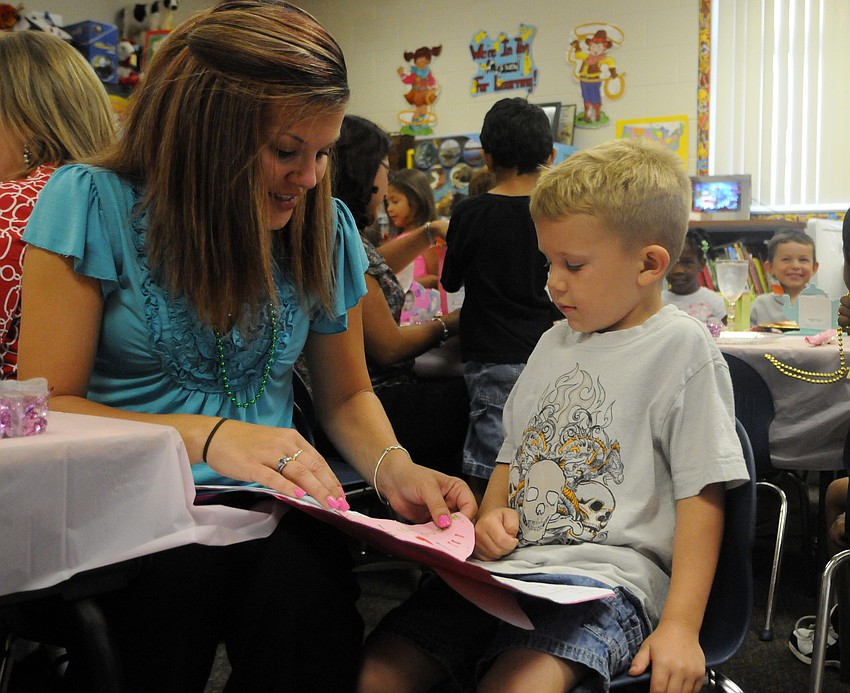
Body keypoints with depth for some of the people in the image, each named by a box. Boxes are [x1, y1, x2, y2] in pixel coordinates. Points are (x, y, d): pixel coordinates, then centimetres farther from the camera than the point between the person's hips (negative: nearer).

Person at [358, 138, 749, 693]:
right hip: (507, 566, 7)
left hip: (605, 573, -6)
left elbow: (701, 496, -7)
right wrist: (491, 515, 5)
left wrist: (681, 626, -14)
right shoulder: (555, 343, 18)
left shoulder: (681, 347, -3)